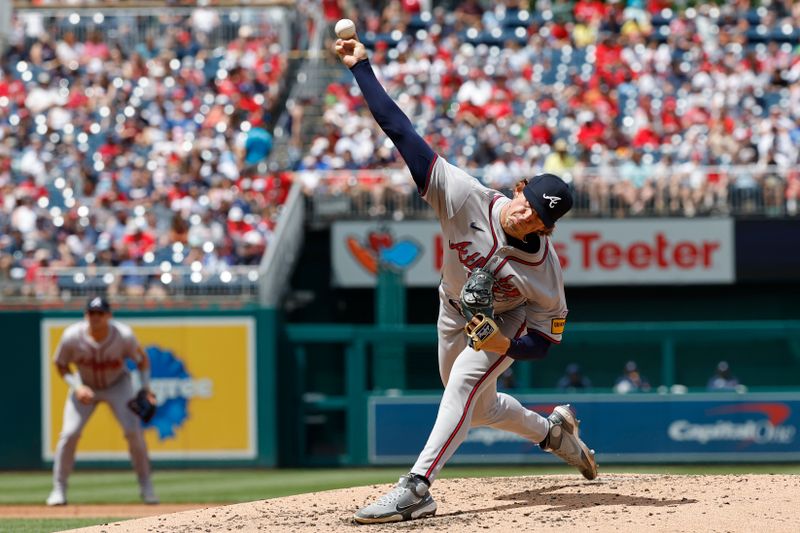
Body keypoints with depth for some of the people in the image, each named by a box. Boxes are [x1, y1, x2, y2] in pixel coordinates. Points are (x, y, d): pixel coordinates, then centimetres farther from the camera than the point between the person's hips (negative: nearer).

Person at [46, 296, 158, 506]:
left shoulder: (124, 335, -26)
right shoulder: (72, 337, -26)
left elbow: (142, 359, -8)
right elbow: (60, 364, -9)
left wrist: (146, 388, -19)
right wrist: (77, 387, -25)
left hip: (117, 385, 0)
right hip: (85, 386, 0)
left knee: (134, 431, -15)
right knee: (69, 433, -13)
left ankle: (146, 486, 2)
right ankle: (58, 489, 1)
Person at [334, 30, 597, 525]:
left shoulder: (544, 268, -33)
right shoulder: (465, 197, -33)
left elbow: (545, 340, -21)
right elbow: (404, 134, -35)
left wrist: (508, 344, -44)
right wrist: (362, 68, -39)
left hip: (507, 322, -4)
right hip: (455, 313, 4)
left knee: (463, 384, -28)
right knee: (479, 407, 19)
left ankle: (417, 487, -36)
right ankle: (552, 430, 47)